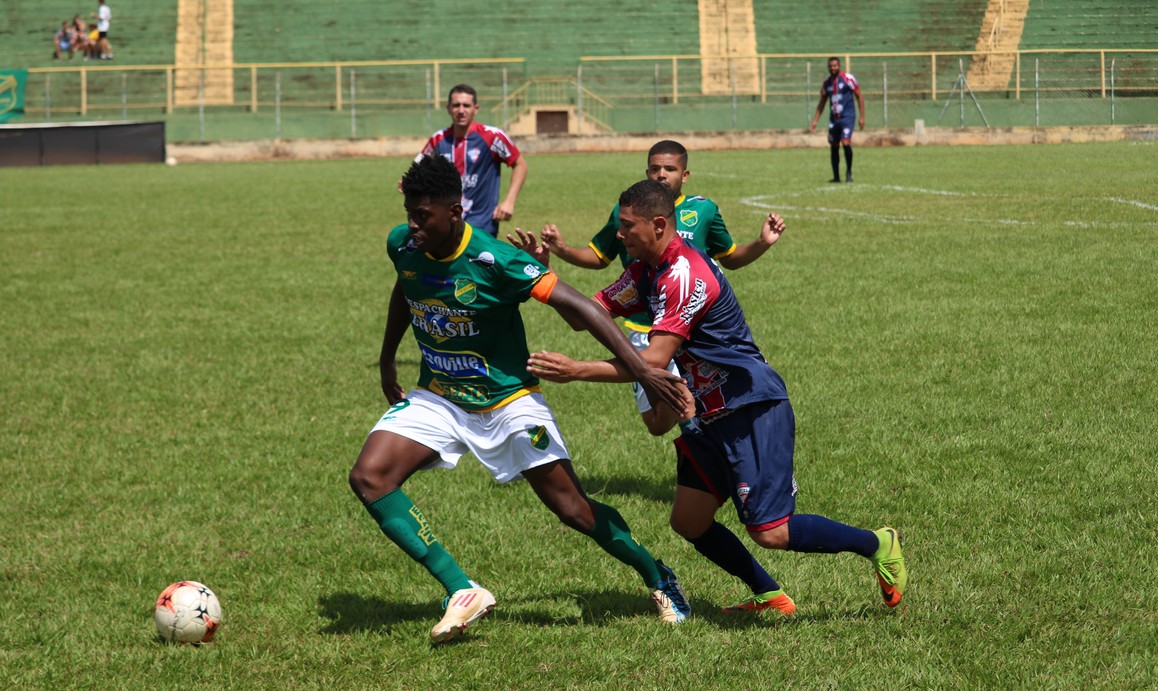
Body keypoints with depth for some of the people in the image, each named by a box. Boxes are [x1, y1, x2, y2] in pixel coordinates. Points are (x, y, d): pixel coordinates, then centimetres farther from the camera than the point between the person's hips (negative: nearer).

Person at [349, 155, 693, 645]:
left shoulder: (495, 260, -27)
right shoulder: (402, 246, -10)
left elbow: (577, 306, -27)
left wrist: (643, 371, -33)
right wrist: (387, 360, 22)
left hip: (506, 400, -5)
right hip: (437, 399, 5)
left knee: (574, 510, -4)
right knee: (368, 477, -19)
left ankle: (657, 578, 25)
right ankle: (463, 592, -17)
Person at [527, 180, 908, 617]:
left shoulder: (686, 274, -21)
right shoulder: (646, 271, 9)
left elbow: (654, 362, -26)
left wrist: (576, 371, -28)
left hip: (753, 409, -10)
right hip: (711, 417, 10)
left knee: (770, 532, -13)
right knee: (688, 522, 8)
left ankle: (878, 545, 6)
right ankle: (769, 596, 22)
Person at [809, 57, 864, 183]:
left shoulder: (848, 78, -5)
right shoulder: (826, 83, 9)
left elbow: (859, 97, -2)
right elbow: (822, 103, 18)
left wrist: (862, 117, -7)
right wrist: (814, 121, 13)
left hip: (847, 116, -5)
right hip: (833, 119, 5)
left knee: (846, 142, -19)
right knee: (834, 147, 5)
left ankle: (849, 172, -1)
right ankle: (836, 176, 14)